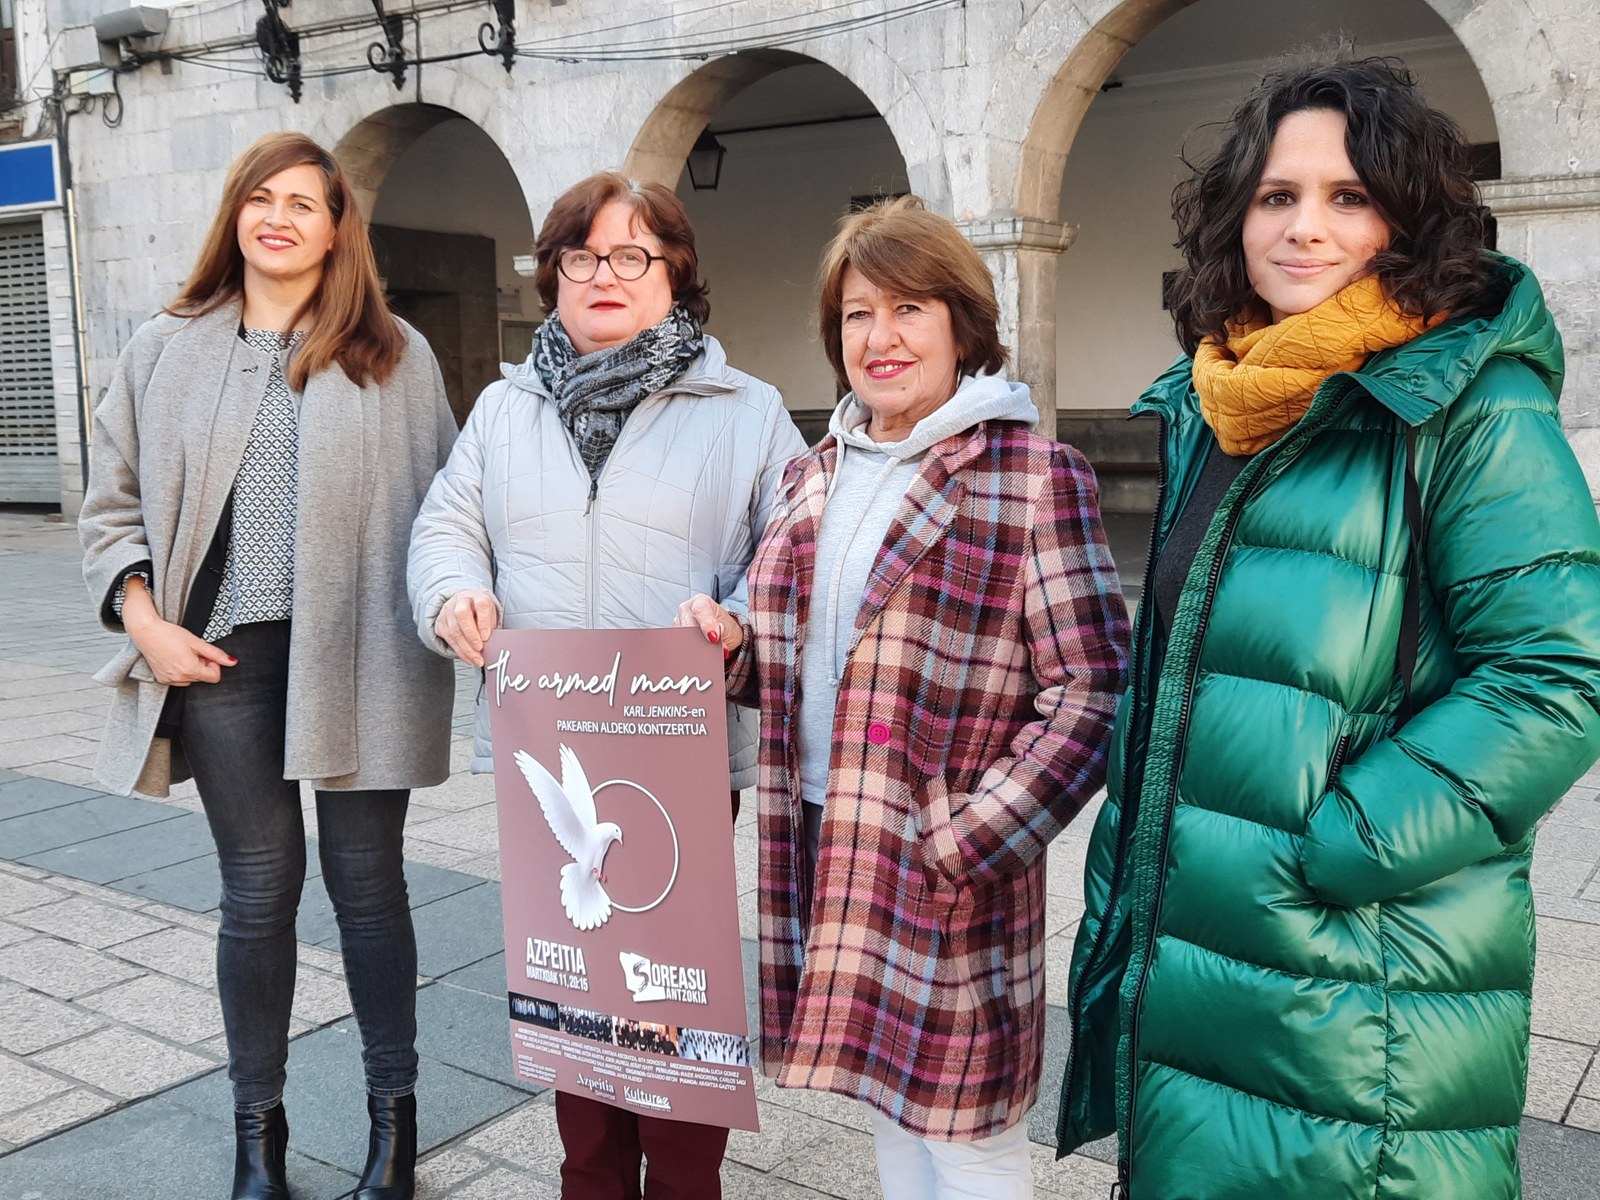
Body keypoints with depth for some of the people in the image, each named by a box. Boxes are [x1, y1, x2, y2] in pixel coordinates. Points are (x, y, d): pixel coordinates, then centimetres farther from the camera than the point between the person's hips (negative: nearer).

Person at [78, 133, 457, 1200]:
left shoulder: (395, 356, 3)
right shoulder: (166, 351, 8)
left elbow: (444, 504, 3)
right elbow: (113, 508, 11)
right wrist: (143, 617, -2)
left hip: (355, 659, -1)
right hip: (224, 660, 2)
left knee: (366, 879, 7)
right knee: (259, 887, 8)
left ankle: (394, 1111, 25)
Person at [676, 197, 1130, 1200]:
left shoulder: (1036, 478, -10)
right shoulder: (819, 476, 11)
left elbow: (1092, 695, -14)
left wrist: (966, 841, -18)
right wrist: (735, 646, -2)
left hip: (950, 876, -6)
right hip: (828, 854, 6)